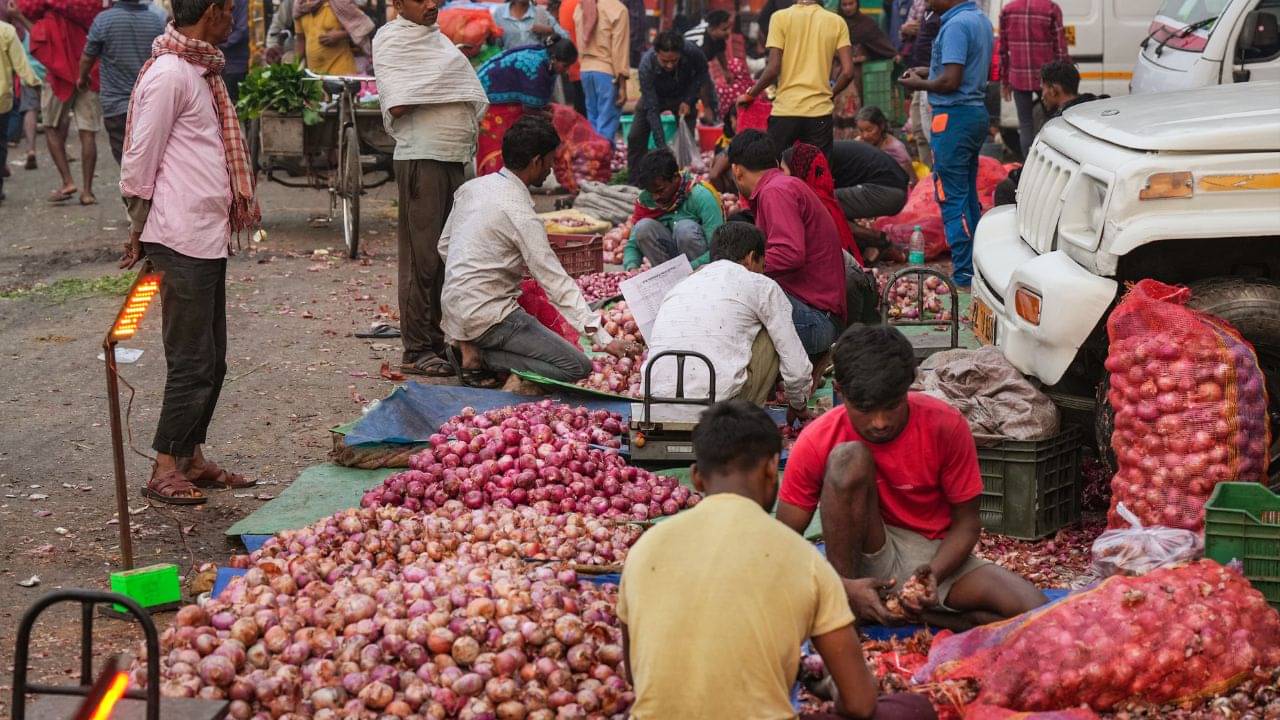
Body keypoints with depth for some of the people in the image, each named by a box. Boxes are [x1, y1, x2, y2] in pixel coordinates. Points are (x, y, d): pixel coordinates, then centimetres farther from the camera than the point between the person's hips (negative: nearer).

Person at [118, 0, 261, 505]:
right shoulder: (168, 73, -14)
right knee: (192, 362, -6)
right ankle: (164, 470, 1)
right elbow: (139, 159, -13)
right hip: (182, 240, -9)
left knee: (211, 359, 14)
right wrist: (139, 231, -7)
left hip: (209, 236, 9)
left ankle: (192, 458, 23)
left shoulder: (201, 70, 17)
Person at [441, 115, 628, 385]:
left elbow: (444, 245, 17)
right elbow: (556, 282, -18)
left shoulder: (471, 187, 7)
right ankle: (480, 358, -10)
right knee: (578, 368, -10)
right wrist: (604, 338, -17)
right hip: (487, 317, -9)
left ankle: (470, 347, 6)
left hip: (454, 309, 9)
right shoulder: (520, 214, -17)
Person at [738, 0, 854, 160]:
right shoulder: (837, 22, 3)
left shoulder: (780, 18, -3)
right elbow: (847, 72, -2)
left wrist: (750, 95, 6)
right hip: (820, 111, 2)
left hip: (786, 110, -1)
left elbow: (773, 68, -8)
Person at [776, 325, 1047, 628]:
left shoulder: (946, 426, -13)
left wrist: (934, 574, -25)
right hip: (862, 561, -1)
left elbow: (966, 523, -5)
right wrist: (842, 588, -29)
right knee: (849, 457, -28)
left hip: (935, 559, 2)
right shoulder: (817, 442, -16)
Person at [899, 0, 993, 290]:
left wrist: (919, 84, -7)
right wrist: (928, 71, 14)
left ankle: (964, 278, -6)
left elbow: (950, 81, -24)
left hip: (954, 116, -10)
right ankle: (977, 268, 23)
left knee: (952, 198, -6)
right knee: (968, 195, 17)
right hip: (977, 111, 10)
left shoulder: (956, 25, -19)